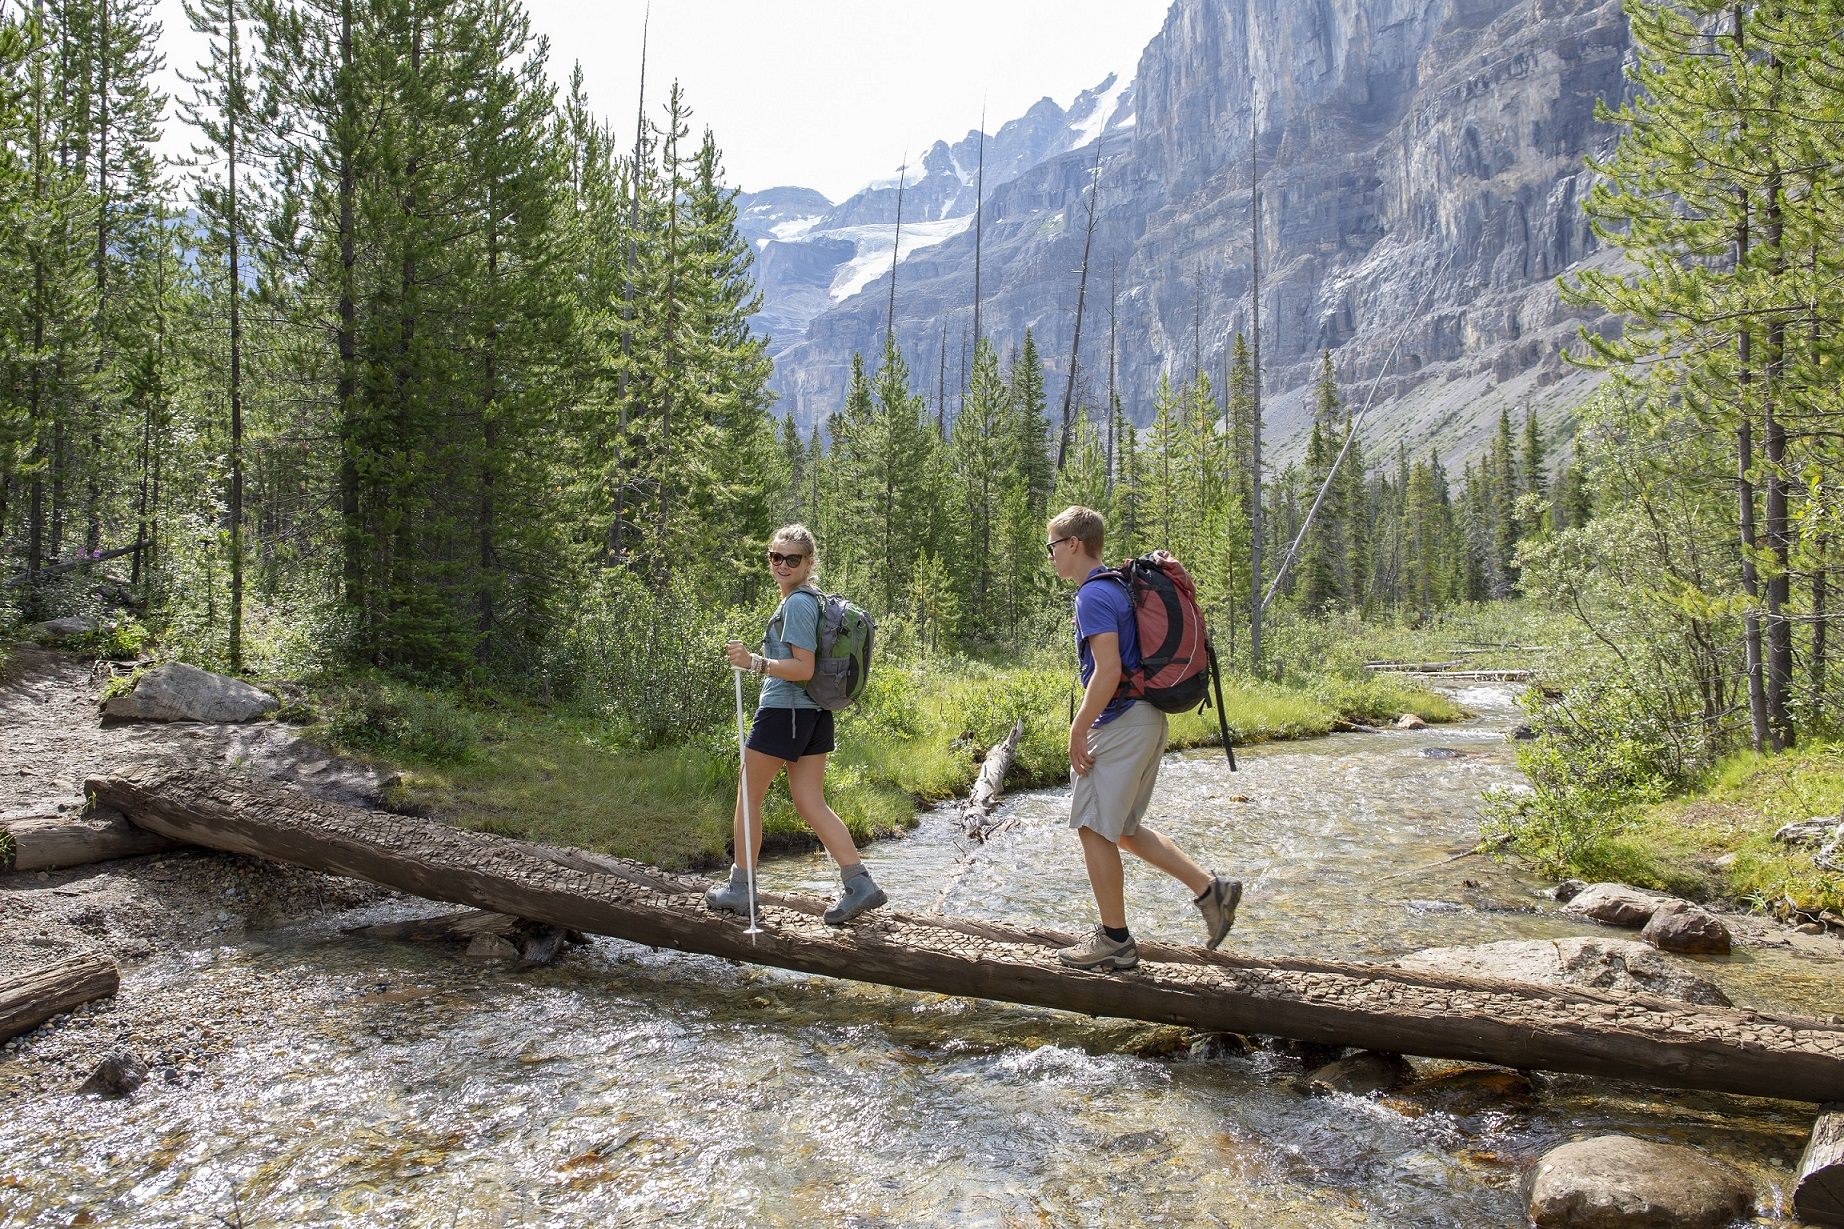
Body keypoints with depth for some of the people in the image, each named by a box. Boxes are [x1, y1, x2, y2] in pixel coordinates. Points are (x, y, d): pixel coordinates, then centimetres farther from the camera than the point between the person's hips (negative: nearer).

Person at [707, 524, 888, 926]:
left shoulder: (797, 604, -14)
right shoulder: (810, 600, 16)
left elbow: (803, 669, -20)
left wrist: (754, 662, -26)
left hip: (783, 712, -9)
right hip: (813, 714, 9)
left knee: (748, 798, 6)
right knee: (811, 804, 8)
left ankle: (740, 889, 15)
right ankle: (859, 882, 1)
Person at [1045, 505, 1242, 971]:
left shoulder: (1094, 596, -15)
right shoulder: (1116, 587, 16)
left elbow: (1108, 671, -24)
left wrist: (1078, 729, -17)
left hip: (1120, 724, -10)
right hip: (1145, 720, 10)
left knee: (1094, 827, -1)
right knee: (1121, 829, 17)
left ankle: (1115, 941, 8)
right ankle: (1209, 888, 15)